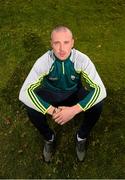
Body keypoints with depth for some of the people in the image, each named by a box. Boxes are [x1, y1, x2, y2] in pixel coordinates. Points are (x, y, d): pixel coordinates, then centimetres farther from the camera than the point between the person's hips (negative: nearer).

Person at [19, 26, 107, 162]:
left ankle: (82, 137, 1)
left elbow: (100, 89, -30)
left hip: (75, 93, 1)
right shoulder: (43, 61, -27)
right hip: (51, 94, 0)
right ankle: (49, 138, 1)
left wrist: (74, 110, -42)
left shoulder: (82, 60, -27)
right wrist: (52, 111, -41)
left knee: (97, 104, -29)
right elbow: (24, 93, -31)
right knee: (31, 108, -31)